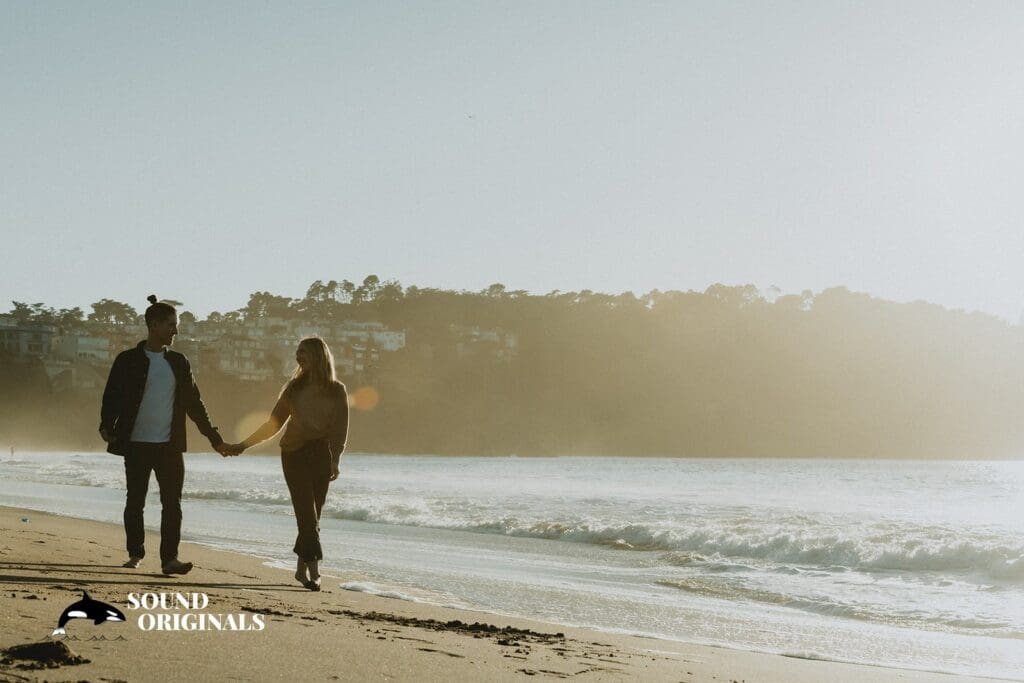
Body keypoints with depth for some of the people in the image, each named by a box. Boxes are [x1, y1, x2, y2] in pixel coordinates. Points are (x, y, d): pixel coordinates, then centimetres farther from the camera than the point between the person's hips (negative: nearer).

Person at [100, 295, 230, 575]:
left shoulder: (178, 363, 11)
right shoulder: (128, 360, 1)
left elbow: (194, 403, 15)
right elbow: (112, 397, -2)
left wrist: (215, 438, 13)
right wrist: (107, 426, -20)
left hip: (169, 446, 2)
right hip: (137, 445, -2)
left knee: (172, 502, -6)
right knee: (135, 502, 6)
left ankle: (169, 558, -6)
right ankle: (135, 554, 20)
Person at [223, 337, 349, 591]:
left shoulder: (336, 390, 6)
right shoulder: (295, 386, 12)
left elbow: (340, 429, 0)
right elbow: (274, 423, 16)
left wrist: (335, 461, -12)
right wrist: (243, 445, 14)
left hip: (321, 455, 0)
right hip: (294, 453, 1)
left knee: (311, 514, 0)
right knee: (307, 512, -10)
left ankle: (302, 568, 10)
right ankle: (313, 570, -17)